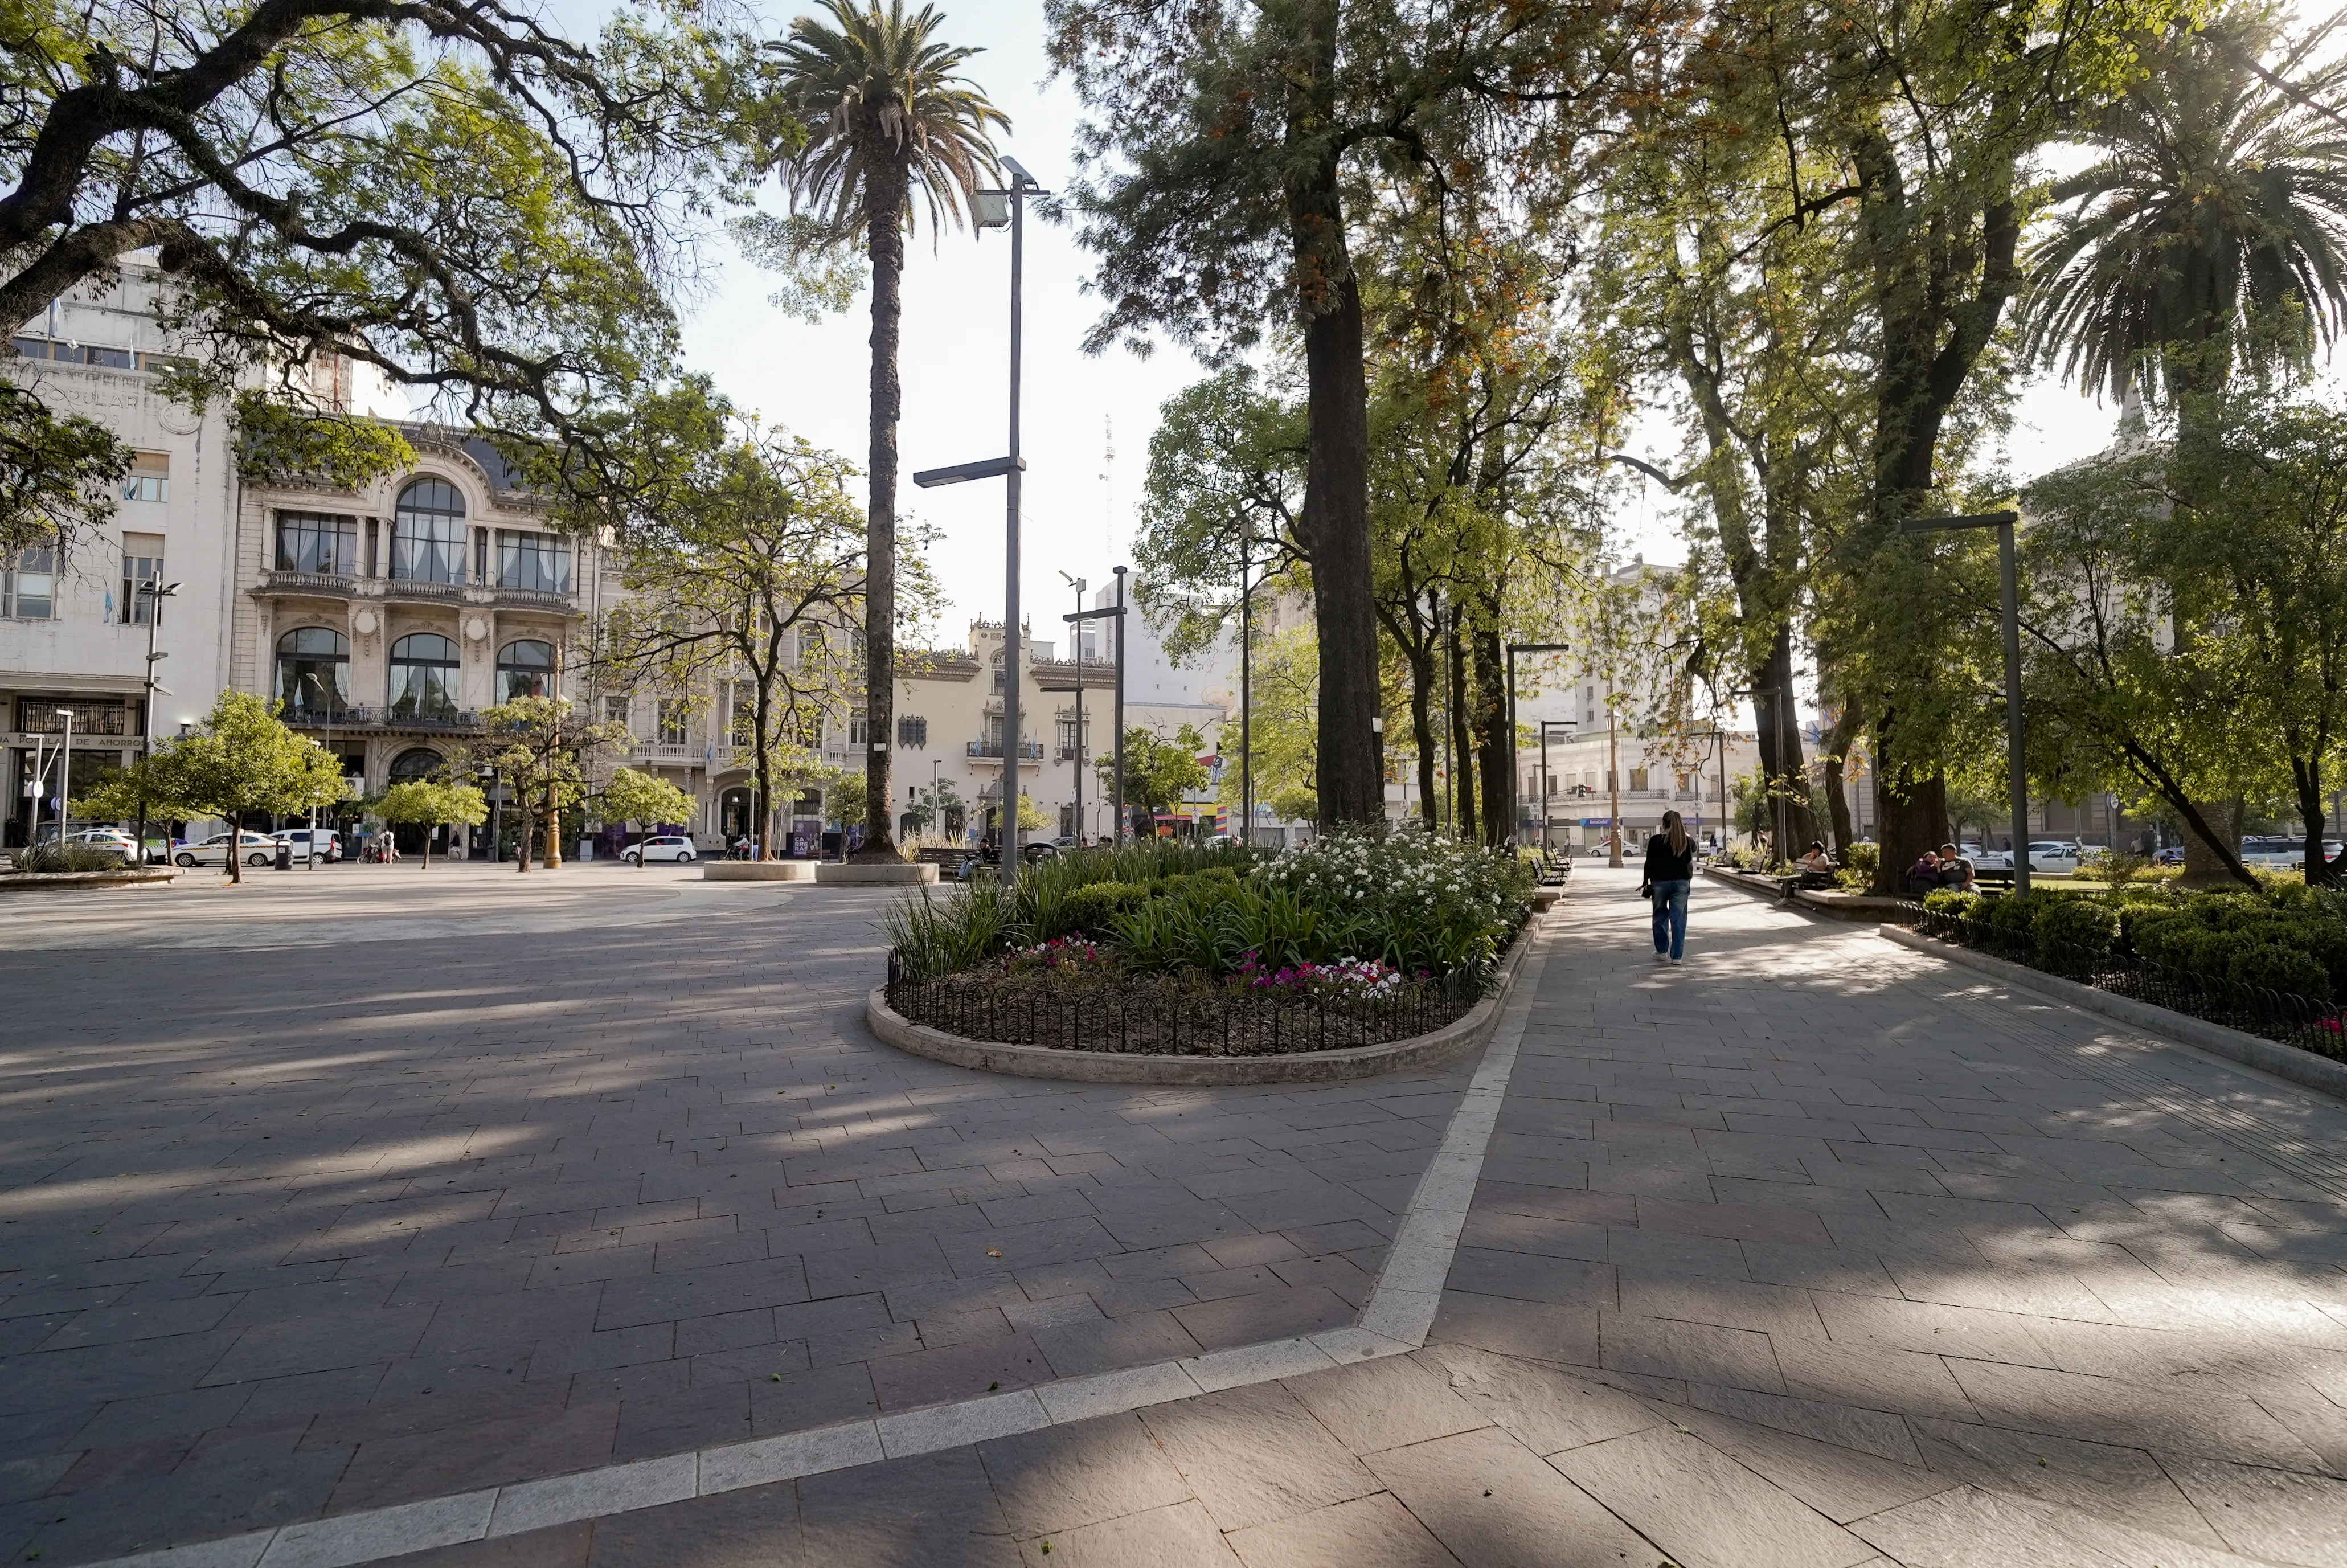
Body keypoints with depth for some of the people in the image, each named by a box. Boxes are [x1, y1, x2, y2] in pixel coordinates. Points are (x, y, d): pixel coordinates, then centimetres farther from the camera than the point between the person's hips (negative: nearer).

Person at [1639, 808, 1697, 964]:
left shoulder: (1656, 840, -6)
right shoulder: (1687, 841, 0)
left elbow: (1649, 862, -4)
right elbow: (1693, 848, 21)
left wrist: (1645, 881, 5)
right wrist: (1684, 831, 22)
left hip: (1660, 881, -1)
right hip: (1681, 881, 1)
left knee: (1660, 916, 14)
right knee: (1679, 919, 3)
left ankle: (1662, 951, 20)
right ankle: (1677, 956, 1)